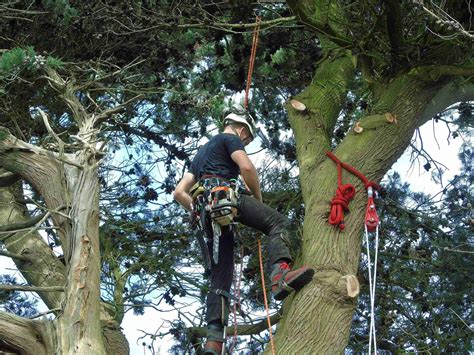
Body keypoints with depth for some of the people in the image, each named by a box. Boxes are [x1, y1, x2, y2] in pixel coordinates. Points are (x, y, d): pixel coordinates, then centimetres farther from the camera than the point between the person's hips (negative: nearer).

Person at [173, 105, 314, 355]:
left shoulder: (201, 152, 38)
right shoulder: (231, 138, 15)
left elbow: (179, 193, 31)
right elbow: (247, 167, -6)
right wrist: (258, 198, 7)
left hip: (208, 209, 7)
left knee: (220, 278, 1)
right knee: (278, 222, -15)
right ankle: (280, 274, -44)